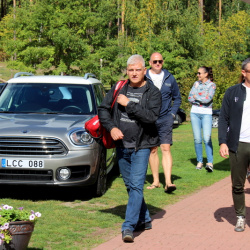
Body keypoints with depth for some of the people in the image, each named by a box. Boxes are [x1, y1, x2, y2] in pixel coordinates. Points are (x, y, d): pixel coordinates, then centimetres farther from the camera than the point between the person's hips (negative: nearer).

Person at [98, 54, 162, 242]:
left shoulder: (153, 92, -4)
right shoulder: (119, 89, 7)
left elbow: (151, 116, -18)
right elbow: (103, 109, 9)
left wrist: (128, 104, -18)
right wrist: (111, 128, -7)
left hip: (141, 146, -5)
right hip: (121, 145, 5)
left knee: (136, 185, -14)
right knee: (130, 185, 13)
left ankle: (128, 227, -17)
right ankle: (144, 219, 28)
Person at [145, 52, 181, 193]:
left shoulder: (169, 78, 7)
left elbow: (177, 98, 17)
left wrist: (172, 113, 6)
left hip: (165, 119, 0)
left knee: (166, 148, -9)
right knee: (153, 150, 7)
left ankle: (168, 182, -14)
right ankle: (156, 181, 16)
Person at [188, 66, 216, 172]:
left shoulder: (212, 85, 0)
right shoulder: (196, 83, 12)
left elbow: (208, 99, -14)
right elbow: (190, 98, 5)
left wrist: (196, 96, -2)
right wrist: (202, 99, -7)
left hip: (206, 114, -4)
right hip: (195, 113, 4)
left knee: (207, 138, -14)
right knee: (197, 138, 1)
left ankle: (210, 162, -14)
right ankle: (199, 161, 10)